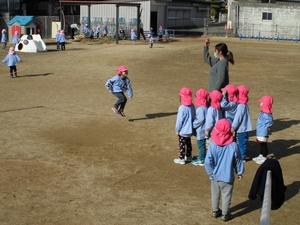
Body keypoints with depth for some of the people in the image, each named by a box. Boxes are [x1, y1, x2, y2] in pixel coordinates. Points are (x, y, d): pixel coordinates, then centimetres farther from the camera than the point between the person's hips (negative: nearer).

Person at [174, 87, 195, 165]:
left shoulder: (182, 108, -25)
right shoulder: (192, 106, -3)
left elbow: (179, 120, -19)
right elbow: (193, 118, 7)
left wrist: (177, 129, -6)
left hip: (183, 130, -7)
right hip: (189, 130, 7)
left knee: (182, 144, 5)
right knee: (188, 143, 20)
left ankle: (181, 159, 15)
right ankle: (188, 156, 33)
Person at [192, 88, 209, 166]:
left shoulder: (200, 108, -23)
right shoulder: (205, 107, 5)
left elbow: (200, 120, -24)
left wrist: (193, 125, -13)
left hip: (201, 131, -9)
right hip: (203, 130, 9)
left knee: (201, 145, 2)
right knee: (202, 144, 19)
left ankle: (201, 160, 12)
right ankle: (201, 157, 31)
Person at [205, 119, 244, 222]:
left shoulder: (212, 145, -17)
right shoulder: (233, 146, -18)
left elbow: (207, 162, -15)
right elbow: (238, 161, -5)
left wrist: (211, 173, 2)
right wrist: (240, 172, 11)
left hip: (215, 176, 2)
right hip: (227, 177, -2)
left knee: (215, 195, 21)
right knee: (226, 196, 14)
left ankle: (215, 211, 37)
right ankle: (225, 215, 26)